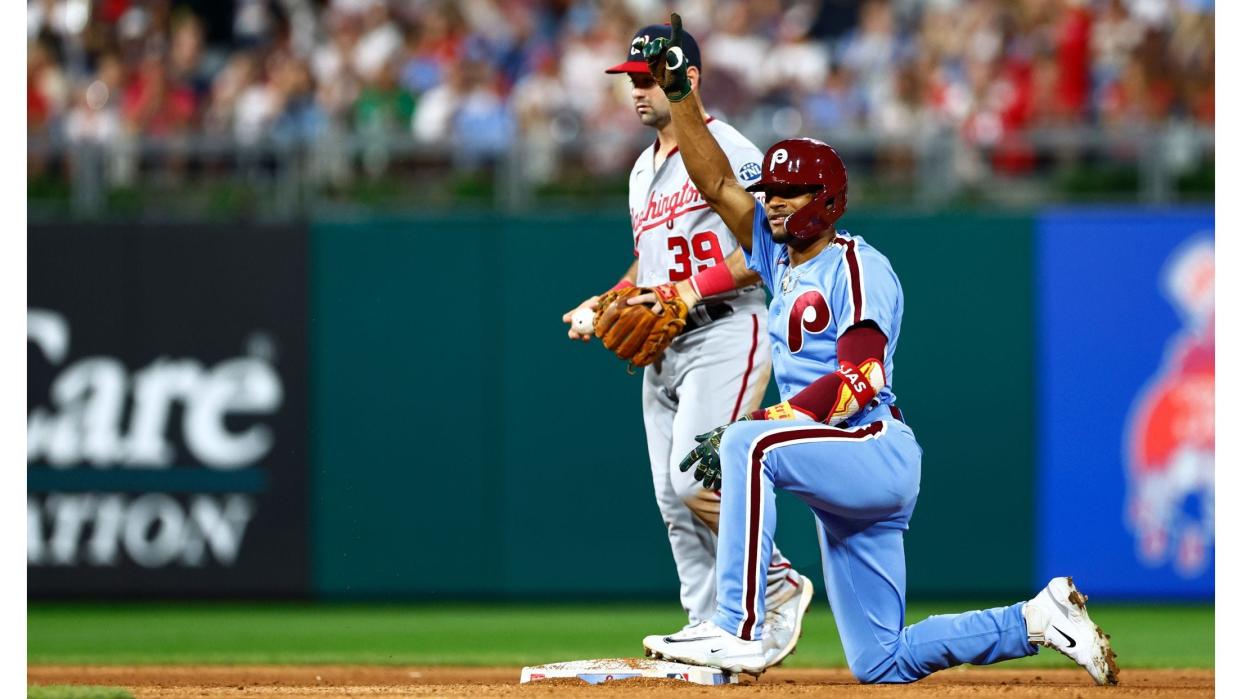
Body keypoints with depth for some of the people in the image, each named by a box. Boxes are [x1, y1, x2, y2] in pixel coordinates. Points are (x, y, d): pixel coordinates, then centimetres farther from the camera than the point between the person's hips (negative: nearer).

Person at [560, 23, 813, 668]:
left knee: (694, 481, -20)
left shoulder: (727, 150, -9)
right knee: (673, 499, 3)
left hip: (726, 332, -9)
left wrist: (687, 290, -22)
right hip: (664, 346, 9)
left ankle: (778, 586, -1)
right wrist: (602, 304, 10)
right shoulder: (643, 170, 19)